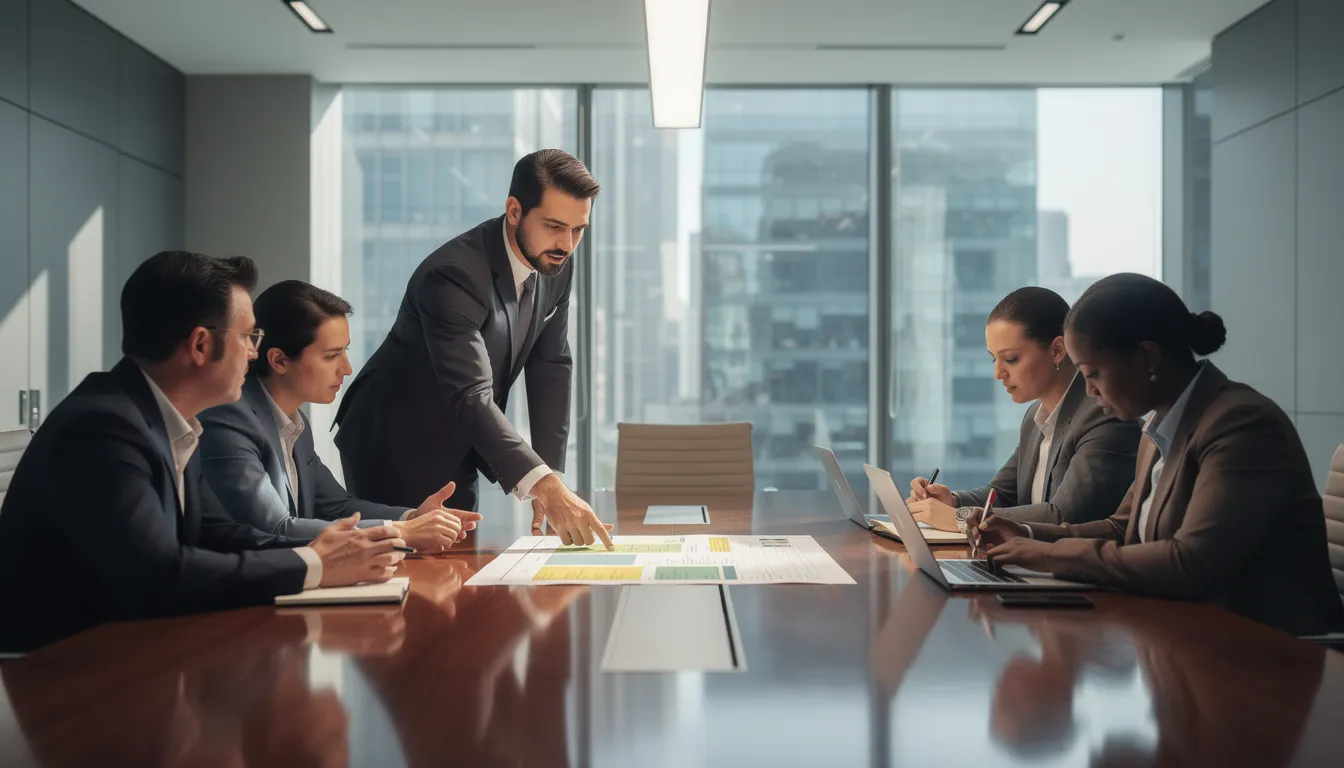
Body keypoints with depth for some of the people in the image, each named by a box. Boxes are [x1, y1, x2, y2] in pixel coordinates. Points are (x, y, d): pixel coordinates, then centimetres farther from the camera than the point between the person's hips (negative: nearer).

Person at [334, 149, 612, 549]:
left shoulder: (555, 264, -7)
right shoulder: (454, 275, -30)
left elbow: (550, 366, -3)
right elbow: (471, 396, -39)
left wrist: (551, 475, -11)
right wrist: (545, 486, -49)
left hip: (457, 453, 7)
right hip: (395, 451, -7)